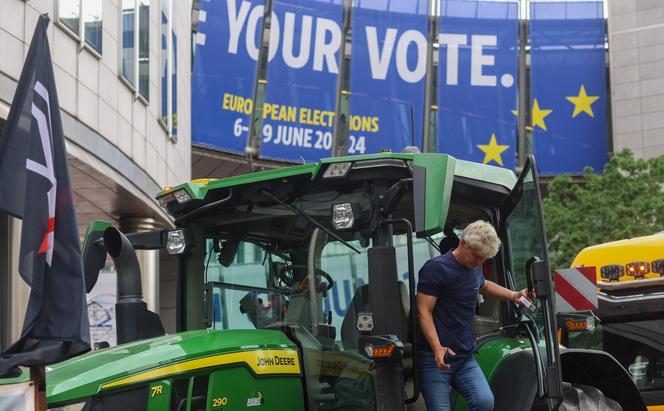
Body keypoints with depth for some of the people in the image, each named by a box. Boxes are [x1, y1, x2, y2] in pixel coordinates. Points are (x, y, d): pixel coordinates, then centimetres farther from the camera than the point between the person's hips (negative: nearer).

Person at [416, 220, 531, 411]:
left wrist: (513, 295, 24)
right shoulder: (436, 268, -9)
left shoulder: (475, 267, 15)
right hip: (435, 359, -6)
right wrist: (437, 349, -27)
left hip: (466, 358, 6)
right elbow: (424, 312, -14)